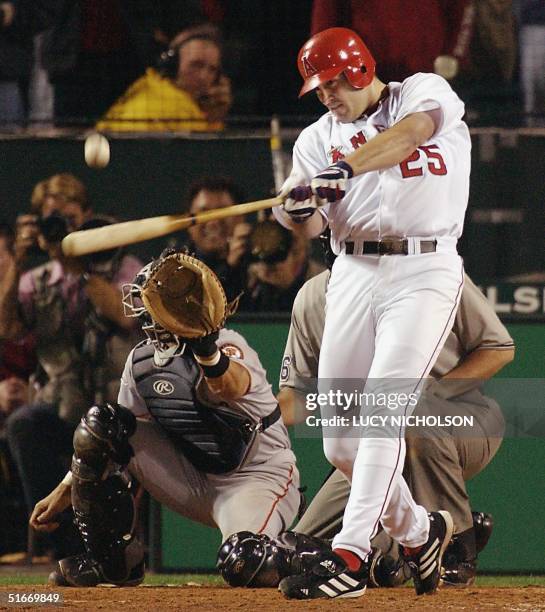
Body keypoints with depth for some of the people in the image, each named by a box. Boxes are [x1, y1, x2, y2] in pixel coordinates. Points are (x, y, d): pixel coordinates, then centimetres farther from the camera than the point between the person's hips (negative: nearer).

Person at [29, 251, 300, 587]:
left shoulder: (228, 345, -18)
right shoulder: (142, 361, 3)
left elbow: (231, 387, -44)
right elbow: (111, 439, 13)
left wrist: (207, 352, -65)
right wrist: (63, 492, 8)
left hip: (260, 478, -6)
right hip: (194, 481, 6)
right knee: (99, 424, -11)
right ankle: (112, 560, -1)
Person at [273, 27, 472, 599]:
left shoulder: (425, 92, 2)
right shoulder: (320, 137, 13)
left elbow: (413, 130, -23)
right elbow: (310, 225, 0)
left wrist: (347, 167, -37)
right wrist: (298, 210, -25)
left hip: (425, 272, -5)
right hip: (354, 273, 5)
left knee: (381, 409, -19)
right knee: (340, 443, 3)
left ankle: (349, 557, -24)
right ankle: (419, 530, 26)